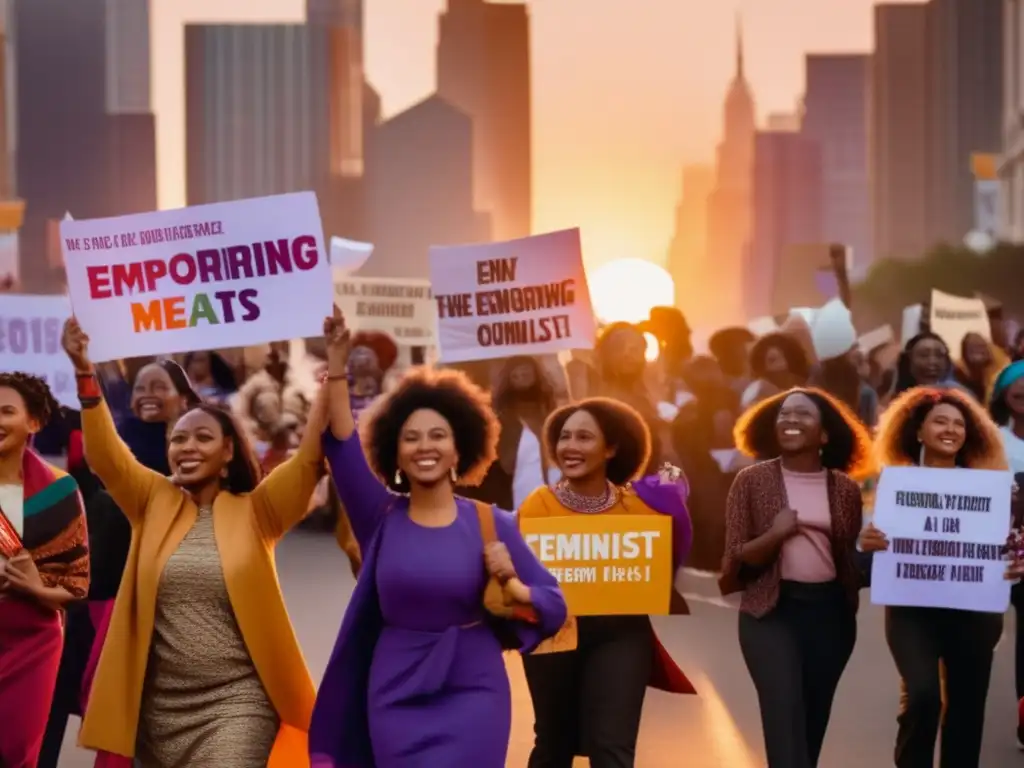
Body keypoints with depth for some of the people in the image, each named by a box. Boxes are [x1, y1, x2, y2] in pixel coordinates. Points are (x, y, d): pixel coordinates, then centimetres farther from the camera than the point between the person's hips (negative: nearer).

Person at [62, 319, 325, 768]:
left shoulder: (256, 511, 2)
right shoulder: (155, 503, 9)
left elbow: (310, 459, -9)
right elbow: (105, 455, -3)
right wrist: (84, 371, -14)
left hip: (235, 705, -4)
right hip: (159, 705, 4)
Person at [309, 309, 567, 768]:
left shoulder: (490, 523, -1)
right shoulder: (382, 518, 2)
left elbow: (554, 605, 1)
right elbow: (342, 447, -12)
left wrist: (513, 587, -19)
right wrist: (337, 364, -19)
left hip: (473, 693, -2)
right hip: (398, 695, 2)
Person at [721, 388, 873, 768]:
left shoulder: (845, 488, 7)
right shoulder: (752, 481, -1)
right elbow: (735, 560, -4)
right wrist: (774, 535, -18)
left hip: (830, 611, 4)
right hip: (771, 610, -3)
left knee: (813, 720, 9)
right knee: (785, 719, -16)